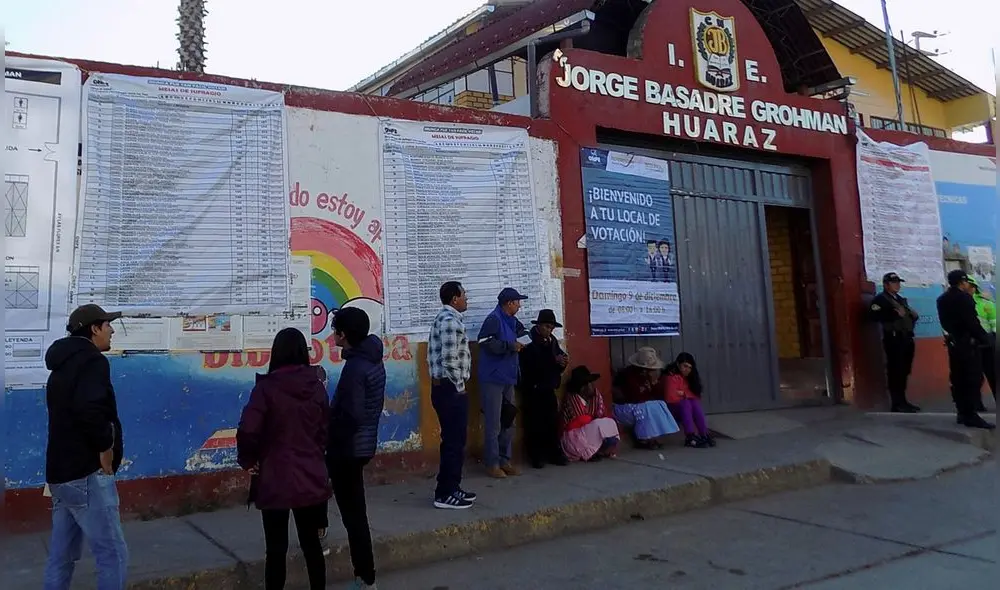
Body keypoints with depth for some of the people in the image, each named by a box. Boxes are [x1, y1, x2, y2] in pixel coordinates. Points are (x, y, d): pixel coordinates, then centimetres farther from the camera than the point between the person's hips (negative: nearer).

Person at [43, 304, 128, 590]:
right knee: (113, 556, -5)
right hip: (86, 475, -10)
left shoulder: (64, 364, 18)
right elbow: (90, 411, -29)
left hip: (61, 473, 10)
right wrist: (106, 453, -16)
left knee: (61, 556, 15)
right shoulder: (92, 361, -12)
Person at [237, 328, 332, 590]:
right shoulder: (316, 386, 0)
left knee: (276, 549, 8)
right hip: (311, 478, 4)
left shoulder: (267, 387, -11)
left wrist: (248, 460, -2)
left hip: (276, 479, -3)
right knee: (311, 543, 16)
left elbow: (247, 430, -20)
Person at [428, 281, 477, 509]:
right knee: (454, 441, -5)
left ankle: (451, 488, 23)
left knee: (453, 440, 16)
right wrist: (459, 387, -13)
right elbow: (449, 358, -24)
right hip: (451, 389, -11)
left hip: (445, 387, 11)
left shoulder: (444, 318, 17)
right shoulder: (450, 320, -16)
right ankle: (445, 494, 1)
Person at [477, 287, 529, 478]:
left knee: (508, 421, 13)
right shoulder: (493, 319, -13)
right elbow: (486, 342, -25)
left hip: (508, 379, 9)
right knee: (493, 424, -5)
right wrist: (511, 346, -18)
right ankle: (492, 463, 4)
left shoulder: (512, 321, 13)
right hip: (492, 379, -9)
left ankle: (505, 460, 22)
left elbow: (522, 332, 31)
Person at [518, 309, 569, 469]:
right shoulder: (528, 343, -10)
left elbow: (558, 367, 16)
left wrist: (563, 361, -5)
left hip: (549, 388, 6)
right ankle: (536, 456, 4)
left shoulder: (552, 341, 11)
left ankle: (554, 453, 11)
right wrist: (553, 361, -26)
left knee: (553, 422, 2)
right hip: (532, 390, -5)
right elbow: (533, 366, -22)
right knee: (535, 423, -4)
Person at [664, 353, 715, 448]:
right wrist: (686, 395, -12)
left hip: (686, 406, 6)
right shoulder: (672, 377, -16)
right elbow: (671, 398, -23)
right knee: (686, 404, -32)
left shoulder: (689, 378, 5)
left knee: (695, 404, -24)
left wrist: (683, 393, -11)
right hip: (673, 408, -5)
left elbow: (696, 396, 2)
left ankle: (705, 434, -33)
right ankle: (690, 437, -41)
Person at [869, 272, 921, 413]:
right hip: (894, 339, -8)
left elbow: (911, 314, 25)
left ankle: (902, 401, 17)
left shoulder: (901, 299, 24)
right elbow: (875, 315, -19)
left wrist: (912, 316, 2)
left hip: (906, 338, 8)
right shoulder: (880, 299, -2)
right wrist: (896, 314, -18)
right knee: (895, 371, -9)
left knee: (904, 371, 10)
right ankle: (897, 404, -8)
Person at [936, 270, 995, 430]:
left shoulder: (942, 299, 11)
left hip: (953, 343, 8)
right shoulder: (964, 298, -13)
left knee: (958, 379, 9)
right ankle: (971, 415, -8)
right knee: (973, 379, -6)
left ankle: (962, 413, 13)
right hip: (968, 344, -8)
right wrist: (983, 338, -8)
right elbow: (972, 322, -16)